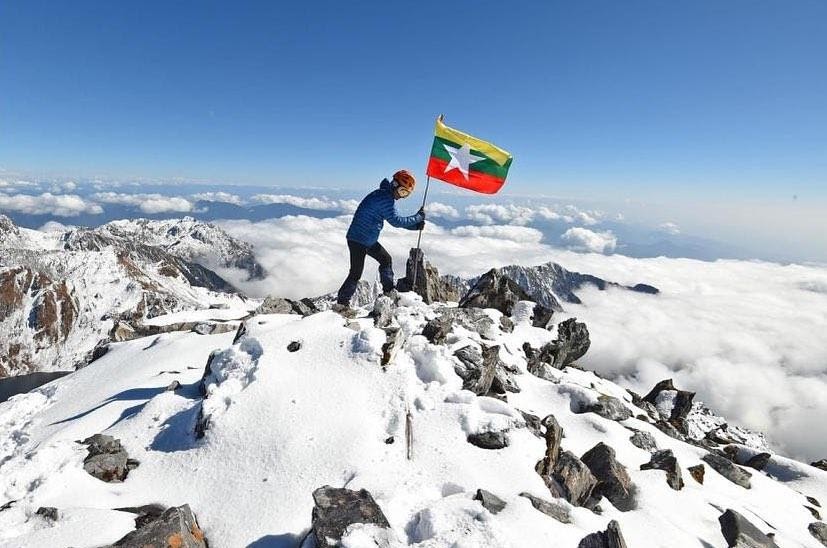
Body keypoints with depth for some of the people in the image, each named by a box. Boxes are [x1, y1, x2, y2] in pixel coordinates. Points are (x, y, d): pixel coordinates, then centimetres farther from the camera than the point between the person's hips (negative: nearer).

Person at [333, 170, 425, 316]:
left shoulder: (387, 196, 11)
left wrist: (415, 226, 7)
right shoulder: (385, 198, -21)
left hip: (369, 239, 10)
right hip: (358, 240, -10)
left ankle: (389, 291, 29)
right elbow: (396, 221, -23)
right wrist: (418, 217, -14)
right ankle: (341, 303, 3)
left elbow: (395, 219, 16)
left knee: (386, 259, 19)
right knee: (356, 273, -7)